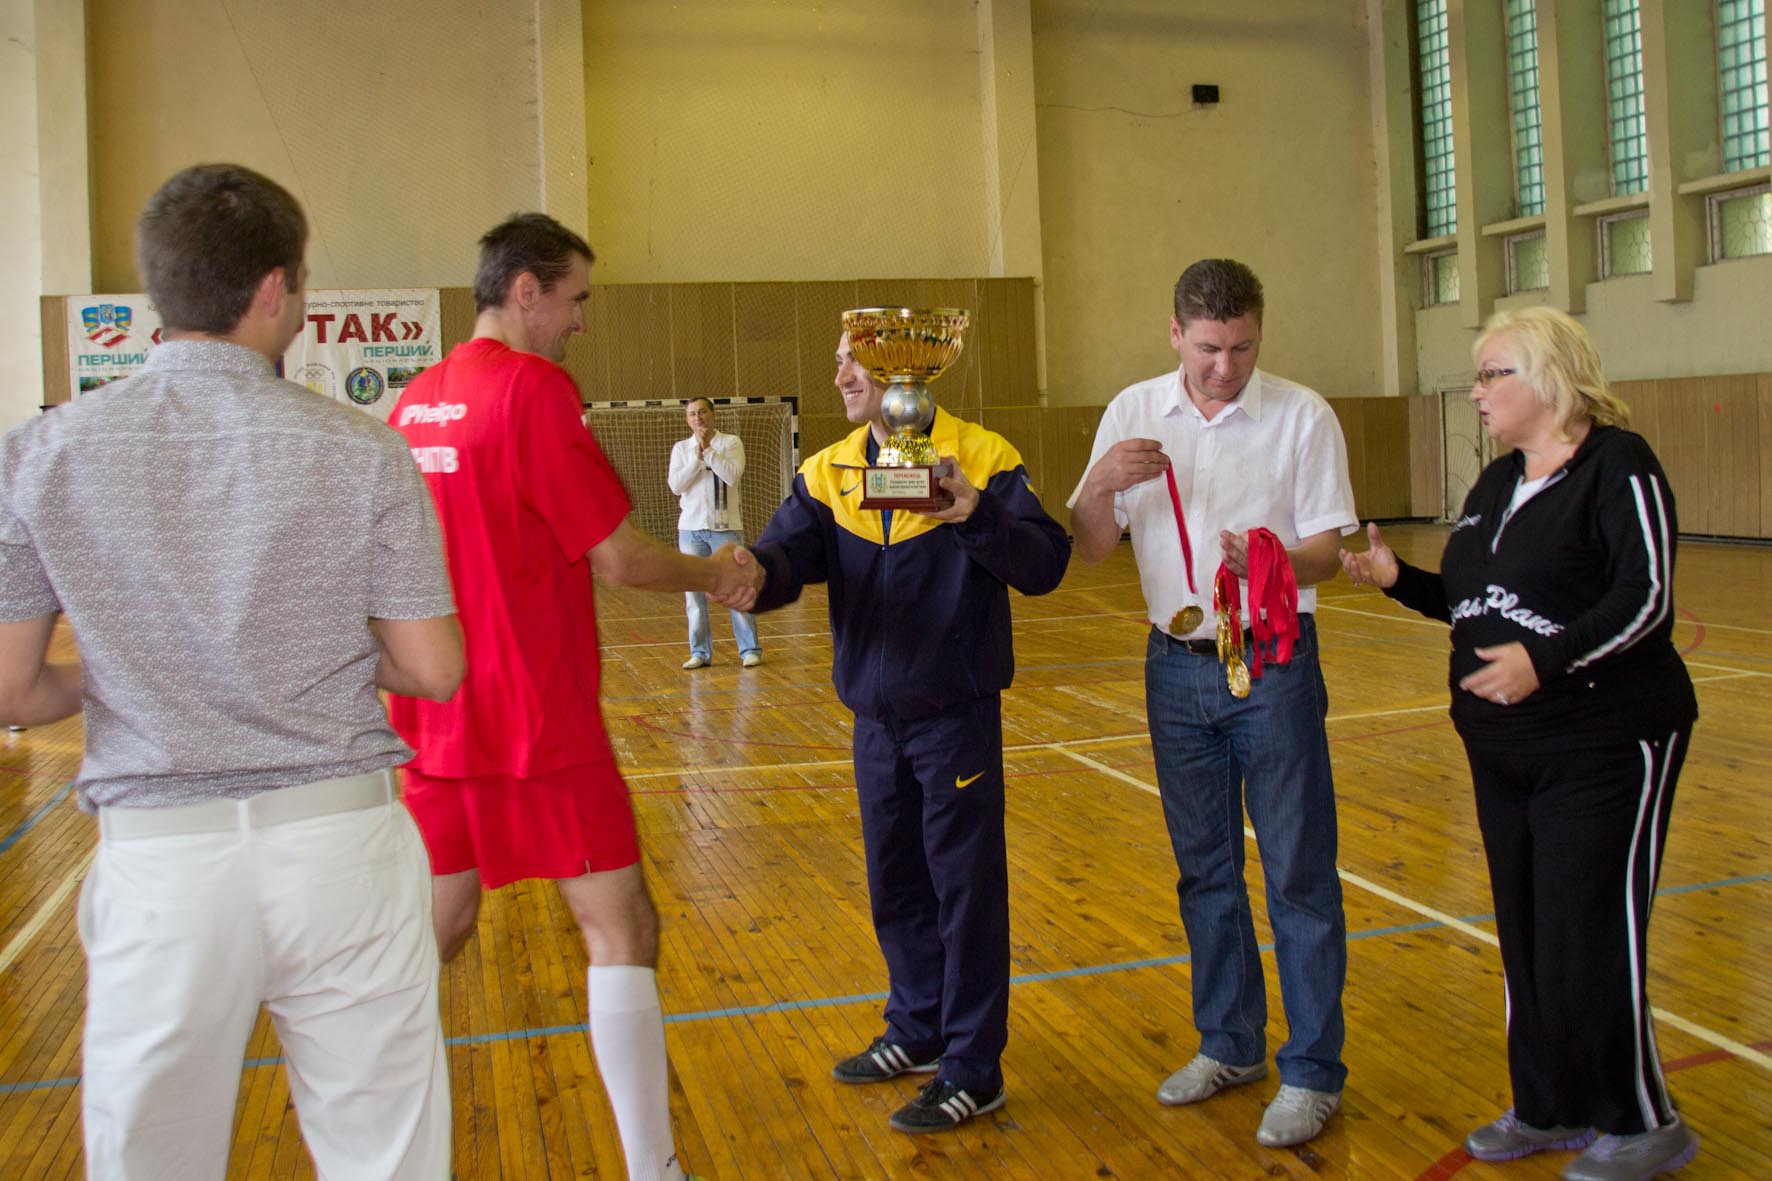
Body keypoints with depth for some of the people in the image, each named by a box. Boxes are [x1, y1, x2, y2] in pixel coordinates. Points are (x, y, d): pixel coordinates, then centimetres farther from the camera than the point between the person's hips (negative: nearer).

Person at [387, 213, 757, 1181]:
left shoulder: (415, 401, 10)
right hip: (539, 725, -8)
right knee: (622, 929, 0)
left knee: (437, 928, 19)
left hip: (437, 721, 8)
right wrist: (718, 573, 2)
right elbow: (618, 557, -14)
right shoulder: (535, 388, -13)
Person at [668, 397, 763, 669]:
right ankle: (700, 652, 13)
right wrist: (697, 457, -13)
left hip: (725, 526, -3)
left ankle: (750, 649, 4)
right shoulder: (681, 448, 9)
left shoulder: (731, 442, 1)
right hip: (691, 528, 3)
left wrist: (708, 450, -14)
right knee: (693, 592, 5)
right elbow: (676, 485, -4)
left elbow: (732, 475, -14)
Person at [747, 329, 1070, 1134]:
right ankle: (918, 1031, 37)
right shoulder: (828, 473, 3)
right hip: (876, 718, 6)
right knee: (895, 885, 17)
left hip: (957, 714, -5)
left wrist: (977, 516, -31)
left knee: (966, 888, 2)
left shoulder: (980, 458, -10)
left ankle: (973, 1071, 16)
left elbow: (1046, 565, -14)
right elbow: (785, 562, -10)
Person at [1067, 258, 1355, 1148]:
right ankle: (1230, 1045, 30)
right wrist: (1102, 484, -20)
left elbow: (1329, 552, -6)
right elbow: (1089, 548, 1)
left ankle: (1313, 1069, 13)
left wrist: (1272, 561, -28)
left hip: (1273, 664, -3)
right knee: (1204, 868, 14)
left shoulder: (1302, 415, -6)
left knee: (1298, 871, 0)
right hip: (1177, 666, 4)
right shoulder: (1133, 413, 2)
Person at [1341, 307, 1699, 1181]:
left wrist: (1544, 660, -30)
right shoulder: (1496, 483, 13)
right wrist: (1397, 579, 3)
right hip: (1503, 748, 8)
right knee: (1525, 933, 13)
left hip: (1605, 745, -8)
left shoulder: (1617, 464, -11)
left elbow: (1646, 600, -20)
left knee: (1591, 937, -4)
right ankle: (1550, 1107, 28)